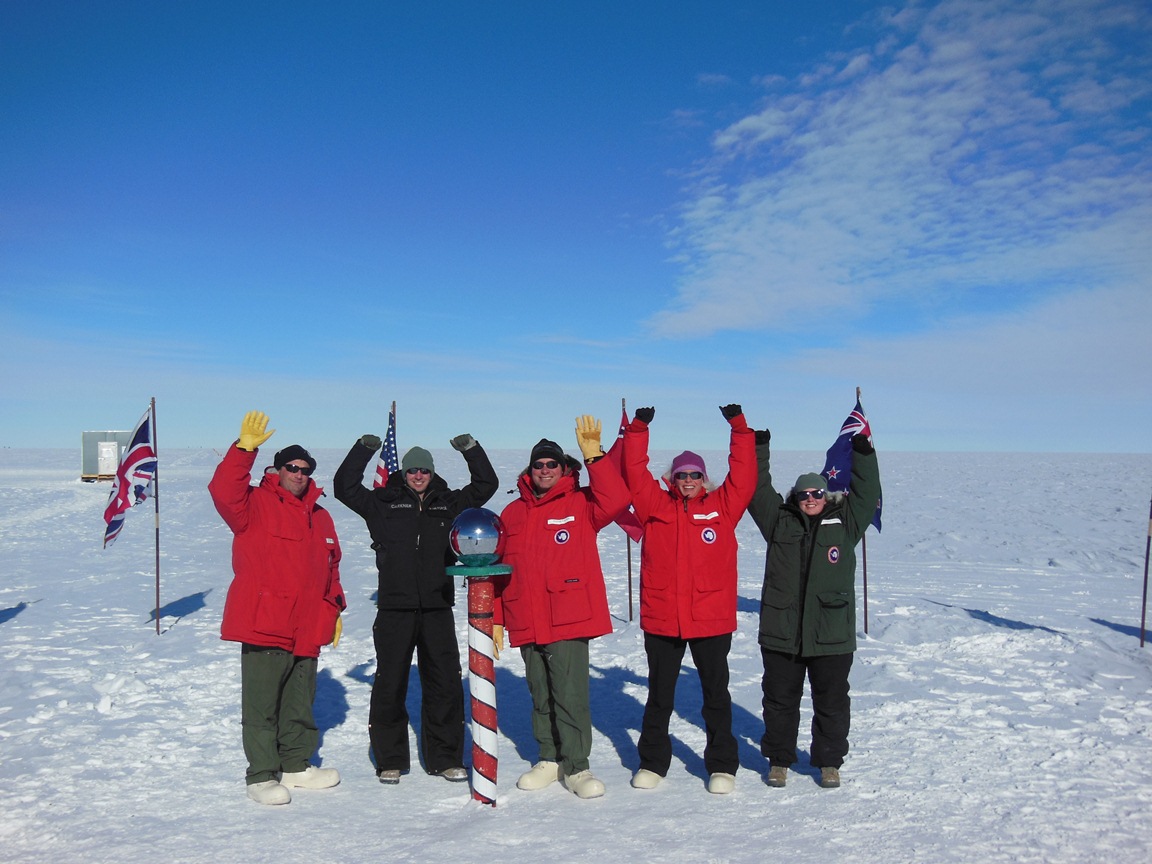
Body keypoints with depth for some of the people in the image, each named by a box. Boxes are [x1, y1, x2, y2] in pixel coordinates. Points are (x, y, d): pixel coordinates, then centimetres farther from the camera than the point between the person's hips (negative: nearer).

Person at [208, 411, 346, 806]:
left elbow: (330, 567, 22)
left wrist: (334, 609, 18)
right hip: (264, 626, -6)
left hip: (307, 630, 6)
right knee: (261, 705, 1)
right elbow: (224, 492, -24)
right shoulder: (256, 504, -2)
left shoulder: (320, 515, 16)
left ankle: (297, 765, 29)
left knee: (300, 703, 16)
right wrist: (245, 448, -29)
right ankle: (262, 775, 12)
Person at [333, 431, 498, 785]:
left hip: (438, 610, 2)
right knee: (390, 685, 6)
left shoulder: (450, 503, 11)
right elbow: (344, 487, 3)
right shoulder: (384, 503, 7)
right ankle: (390, 761, 20)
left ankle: (445, 758, 18)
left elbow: (486, 485, 12)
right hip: (394, 609, -1)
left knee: (445, 685, 5)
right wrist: (364, 448, -1)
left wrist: (470, 449, 4)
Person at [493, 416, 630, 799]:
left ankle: (577, 767, 12)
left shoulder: (580, 504, 1)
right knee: (541, 697, 15)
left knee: (571, 696, -2)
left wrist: (593, 455, -25)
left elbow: (615, 500, -21)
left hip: (569, 622, -4)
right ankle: (549, 759, 30)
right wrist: (495, 619, 9)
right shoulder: (513, 513, 10)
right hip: (526, 625, 4)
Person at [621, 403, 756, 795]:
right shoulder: (656, 506, 4)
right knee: (659, 695, 14)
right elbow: (636, 475, -3)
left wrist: (740, 430, -10)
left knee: (716, 693, 11)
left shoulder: (723, 506, 3)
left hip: (712, 619, 0)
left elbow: (744, 475, -4)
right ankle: (652, 762, 29)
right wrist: (638, 431, -10)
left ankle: (722, 765, 25)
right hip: (661, 618, 1)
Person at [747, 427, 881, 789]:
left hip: (832, 635, 0)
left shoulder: (845, 522, 6)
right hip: (781, 633, 0)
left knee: (832, 701, 11)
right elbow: (758, 490, 2)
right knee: (780, 699, 11)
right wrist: (759, 447, -4)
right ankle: (779, 759, 27)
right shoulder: (779, 521, 5)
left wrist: (862, 453, -8)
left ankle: (829, 761, 28)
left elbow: (867, 494, 1)